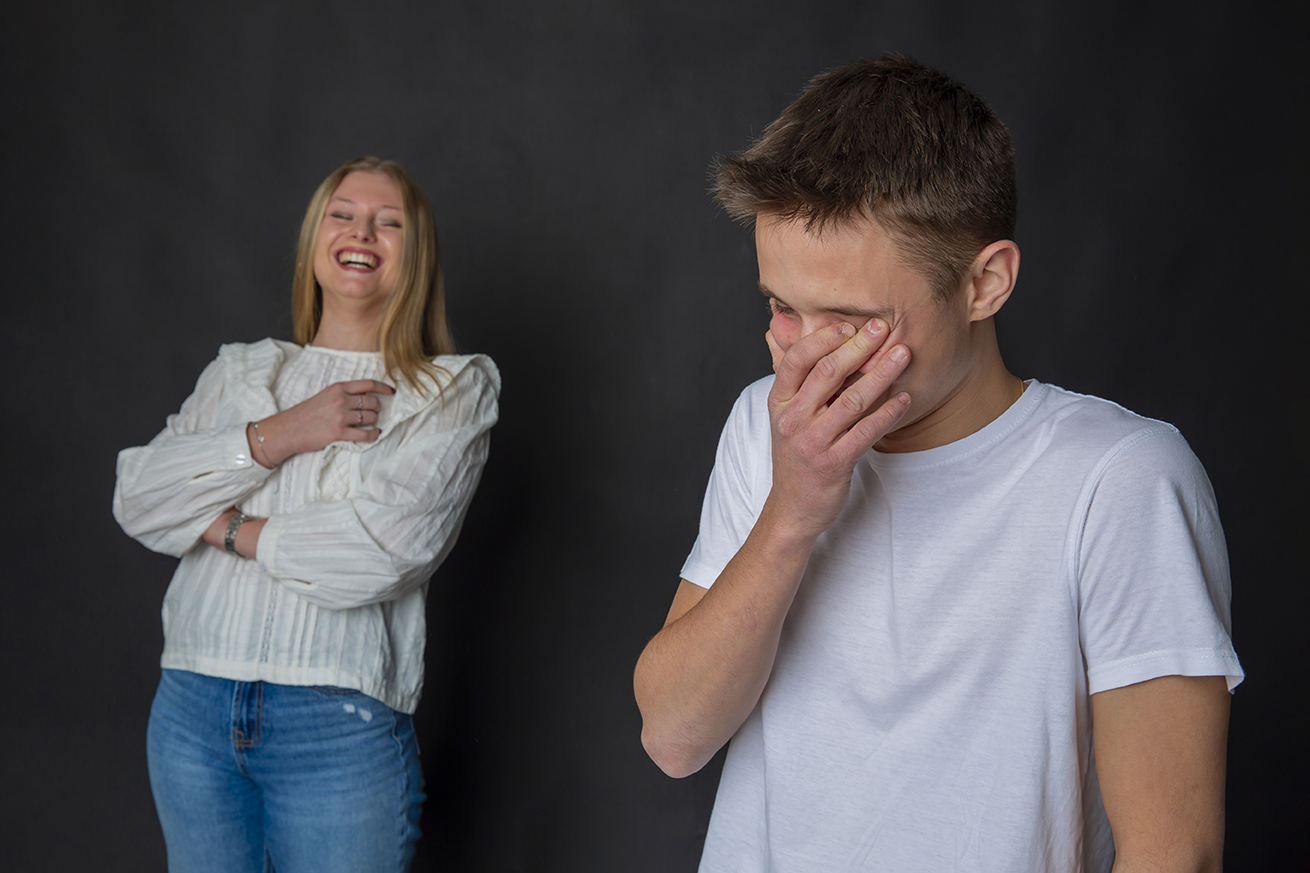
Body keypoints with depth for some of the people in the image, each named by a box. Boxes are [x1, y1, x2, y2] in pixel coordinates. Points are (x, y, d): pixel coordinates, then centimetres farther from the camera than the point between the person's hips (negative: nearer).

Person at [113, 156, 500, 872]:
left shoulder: (452, 392, 1)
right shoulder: (240, 371, 14)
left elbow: (387, 549, -14)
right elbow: (137, 501, 1)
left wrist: (228, 528, -4)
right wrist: (279, 434, -9)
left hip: (342, 725, -3)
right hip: (191, 707, 4)